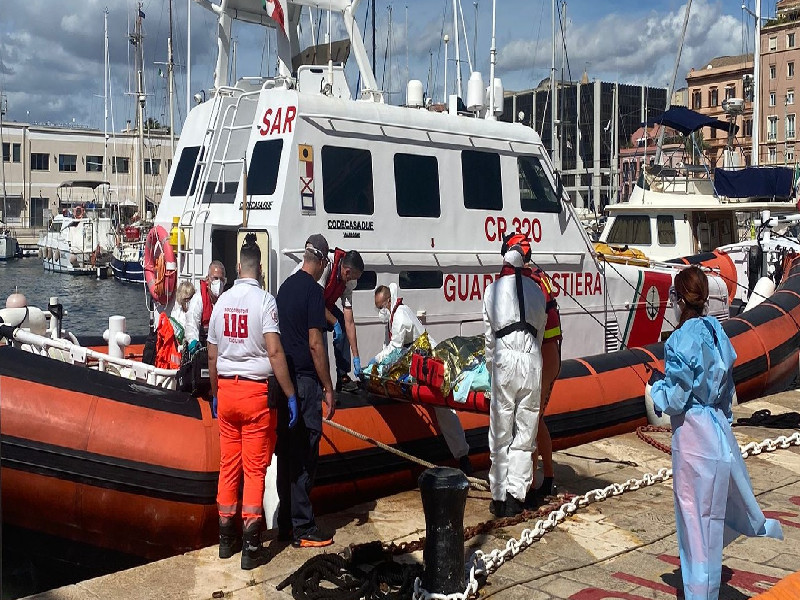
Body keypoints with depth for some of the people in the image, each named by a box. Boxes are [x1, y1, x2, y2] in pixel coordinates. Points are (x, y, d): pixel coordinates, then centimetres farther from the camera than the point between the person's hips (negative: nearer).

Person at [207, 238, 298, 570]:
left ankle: (226, 538, 22)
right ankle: (250, 547, 4)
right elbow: (274, 352, -18)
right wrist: (290, 395, -12)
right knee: (254, 468, 1)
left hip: (227, 389, 5)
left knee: (228, 465, 13)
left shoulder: (222, 300, 6)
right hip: (256, 392, -5)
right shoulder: (264, 300, -10)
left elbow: (212, 356, 10)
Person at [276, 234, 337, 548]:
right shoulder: (313, 290, -12)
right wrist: (328, 389, -11)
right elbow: (314, 344, -16)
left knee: (287, 451, 12)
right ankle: (303, 527, 3)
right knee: (305, 454, -2)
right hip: (305, 381, -8)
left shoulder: (285, 286, 13)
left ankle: (285, 523, 20)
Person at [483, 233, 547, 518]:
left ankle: (499, 497, 11)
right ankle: (515, 497, 8)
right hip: (531, 359, 1)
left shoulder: (492, 290, 4)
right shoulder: (536, 290, 9)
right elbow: (540, 330, 14)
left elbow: (489, 335, 9)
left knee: (500, 435, 7)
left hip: (504, 359, -1)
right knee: (525, 434, 8)